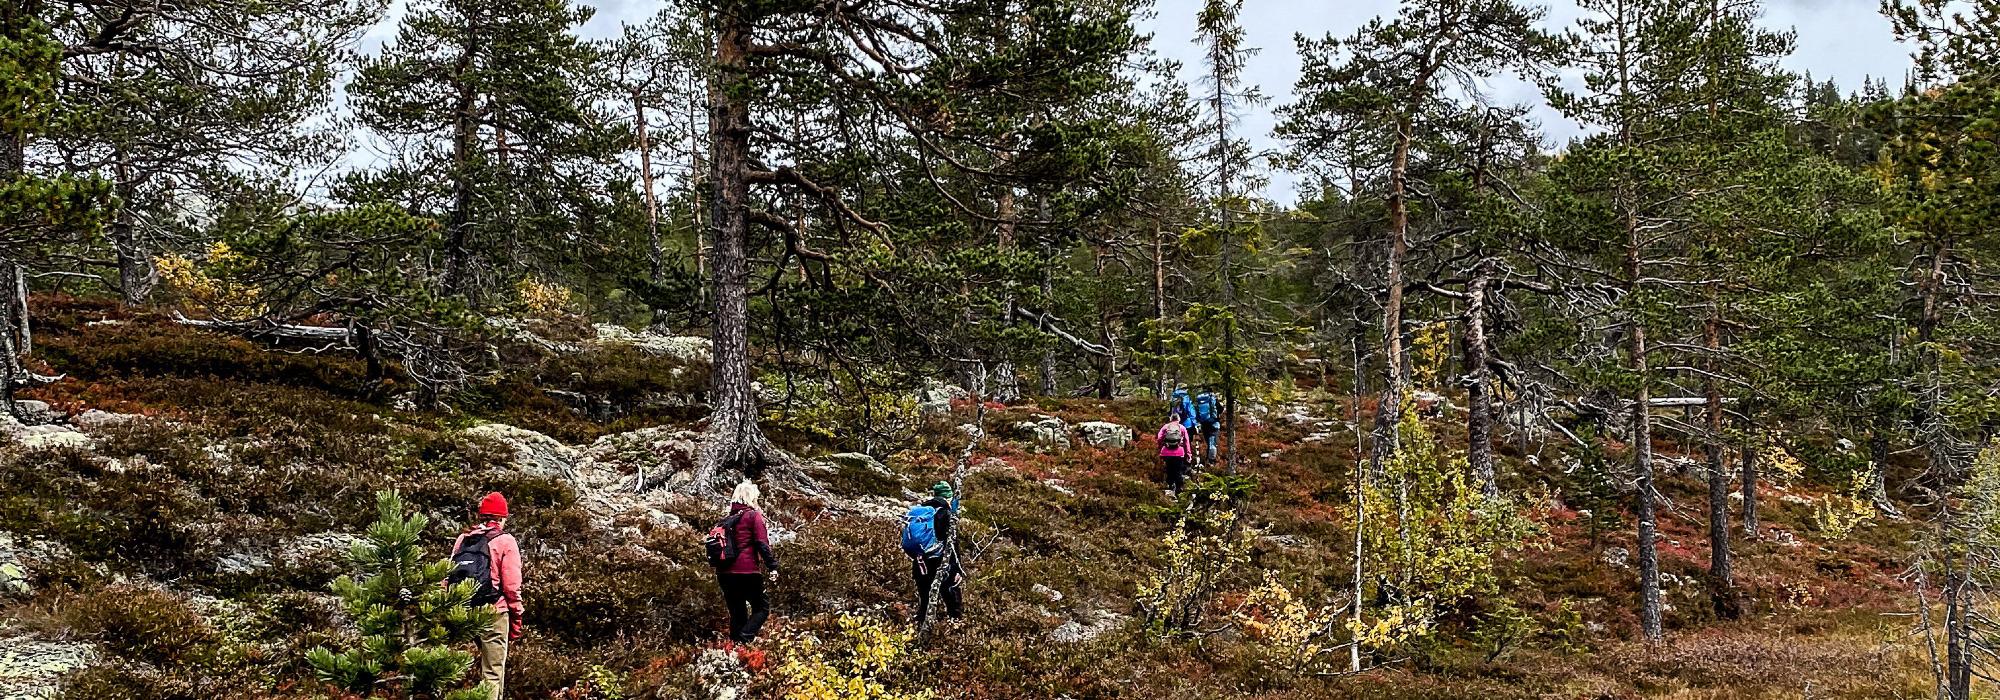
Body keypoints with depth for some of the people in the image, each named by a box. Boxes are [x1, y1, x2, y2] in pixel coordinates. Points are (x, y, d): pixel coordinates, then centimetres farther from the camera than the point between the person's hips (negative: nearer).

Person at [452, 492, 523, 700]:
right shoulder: (505, 541, -4)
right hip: (493, 613, -5)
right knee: (492, 674, -1)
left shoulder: (462, 539, 10)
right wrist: (516, 618, -1)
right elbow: (512, 586, -8)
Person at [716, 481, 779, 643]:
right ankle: (744, 639, -17)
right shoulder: (753, 515, -2)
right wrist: (773, 566, -10)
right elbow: (762, 543, -11)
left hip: (724, 572, 7)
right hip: (746, 570, -6)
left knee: (736, 612, 14)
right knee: (762, 607, 3)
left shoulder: (727, 519, 18)